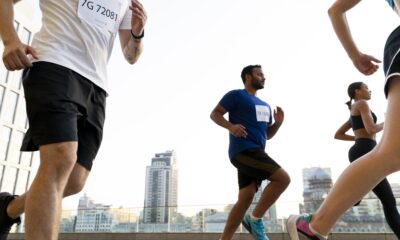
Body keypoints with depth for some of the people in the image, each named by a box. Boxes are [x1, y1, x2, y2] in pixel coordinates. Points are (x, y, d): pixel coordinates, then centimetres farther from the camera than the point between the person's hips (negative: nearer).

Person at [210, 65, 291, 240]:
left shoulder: (264, 106, 26)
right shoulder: (236, 95, 2)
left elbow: (268, 134, 26)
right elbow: (215, 114, -2)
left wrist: (278, 122, 6)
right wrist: (231, 126, -20)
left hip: (255, 153, 8)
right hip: (243, 150, -8)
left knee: (245, 199, 0)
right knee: (283, 178, -17)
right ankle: (255, 219, -6)